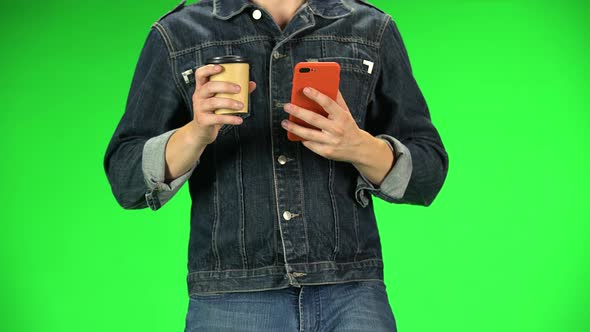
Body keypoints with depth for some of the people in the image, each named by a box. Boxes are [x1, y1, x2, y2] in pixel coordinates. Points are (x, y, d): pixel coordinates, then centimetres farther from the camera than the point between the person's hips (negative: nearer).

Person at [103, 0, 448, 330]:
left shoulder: (374, 31, 8)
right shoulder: (175, 36, 6)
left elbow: (427, 175, 7)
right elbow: (127, 182, 3)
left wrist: (359, 147, -13)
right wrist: (195, 134, -16)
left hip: (351, 296, 0)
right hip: (231, 301, 0)